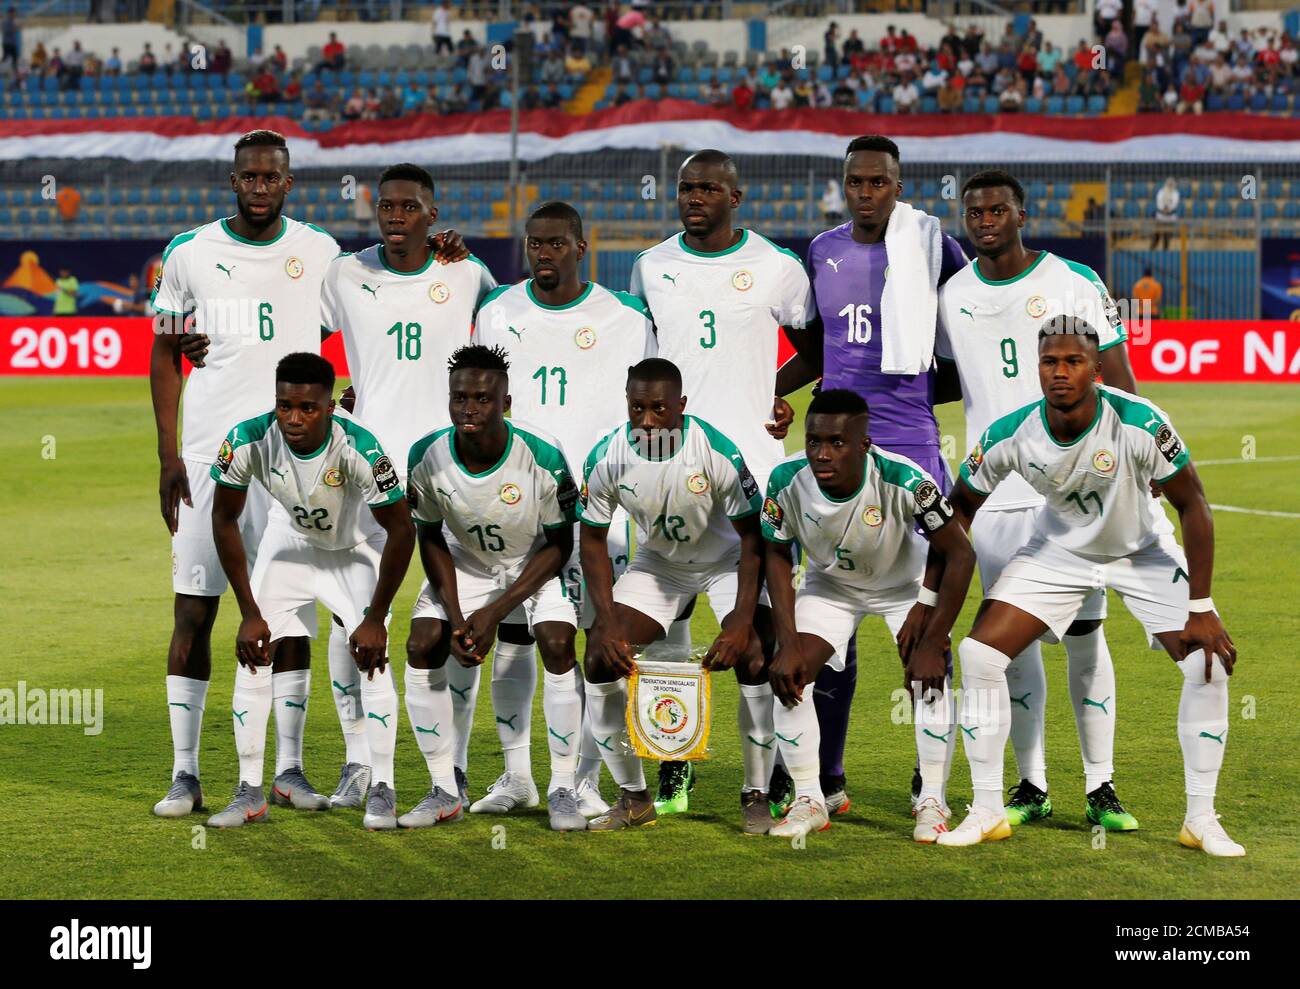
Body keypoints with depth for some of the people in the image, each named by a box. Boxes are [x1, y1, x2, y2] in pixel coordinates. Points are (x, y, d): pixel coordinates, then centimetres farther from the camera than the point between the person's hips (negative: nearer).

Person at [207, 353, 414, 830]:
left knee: (372, 658, -16)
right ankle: (250, 793, 2)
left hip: (356, 548, -2)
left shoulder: (359, 448, -37)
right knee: (254, 655, -7)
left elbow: (401, 530, -24)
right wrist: (250, 612, -13)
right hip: (292, 541, 3)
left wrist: (375, 618, -21)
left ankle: (382, 791, -4)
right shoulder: (249, 441, -30)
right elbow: (225, 521, -13)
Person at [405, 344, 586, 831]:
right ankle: (443, 791, -1)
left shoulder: (543, 457, -31)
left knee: (558, 645, -23)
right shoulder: (427, 457, -23)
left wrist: (496, 611, -24)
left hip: (536, 562, -3)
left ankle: (563, 790, -11)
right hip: (466, 562, 3)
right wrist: (456, 617, -17)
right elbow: (430, 539, -7)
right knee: (424, 646, -13)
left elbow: (559, 544, -18)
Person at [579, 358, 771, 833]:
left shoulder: (718, 452, -30)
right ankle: (634, 798, 4)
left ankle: (756, 798, -7)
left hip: (727, 560, -3)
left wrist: (742, 621, -29)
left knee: (754, 659, -23)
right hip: (658, 562, 3)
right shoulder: (606, 458, -22)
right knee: (599, 657, -10)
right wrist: (608, 623, -18)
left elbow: (753, 536, -21)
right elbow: (592, 541, -8)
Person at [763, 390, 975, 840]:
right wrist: (788, 644, -18)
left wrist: (933, 641, -29)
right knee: (788, 675, -14)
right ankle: (808, 802, 0)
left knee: (929, 675, -20)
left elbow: (959, 554, -27)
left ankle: (932, 803, -5)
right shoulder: (787, 481, -29)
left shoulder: (901, 479, -37)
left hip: (905, 583, -2)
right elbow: (778, 555, -11)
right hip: (829, 584, 2)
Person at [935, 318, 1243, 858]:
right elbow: (959, 508, -6)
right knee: (979, 655, -12)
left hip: (1142, 553, -2)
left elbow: (1193, 506, -21)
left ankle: (1201, 819, 2)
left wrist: (1199, 609, -21)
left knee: (1209, 664, -16)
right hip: (1057, 552, 2)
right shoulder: (1010, 435, -24)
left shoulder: (1141, 424, -31)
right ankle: (986, 813, 2)